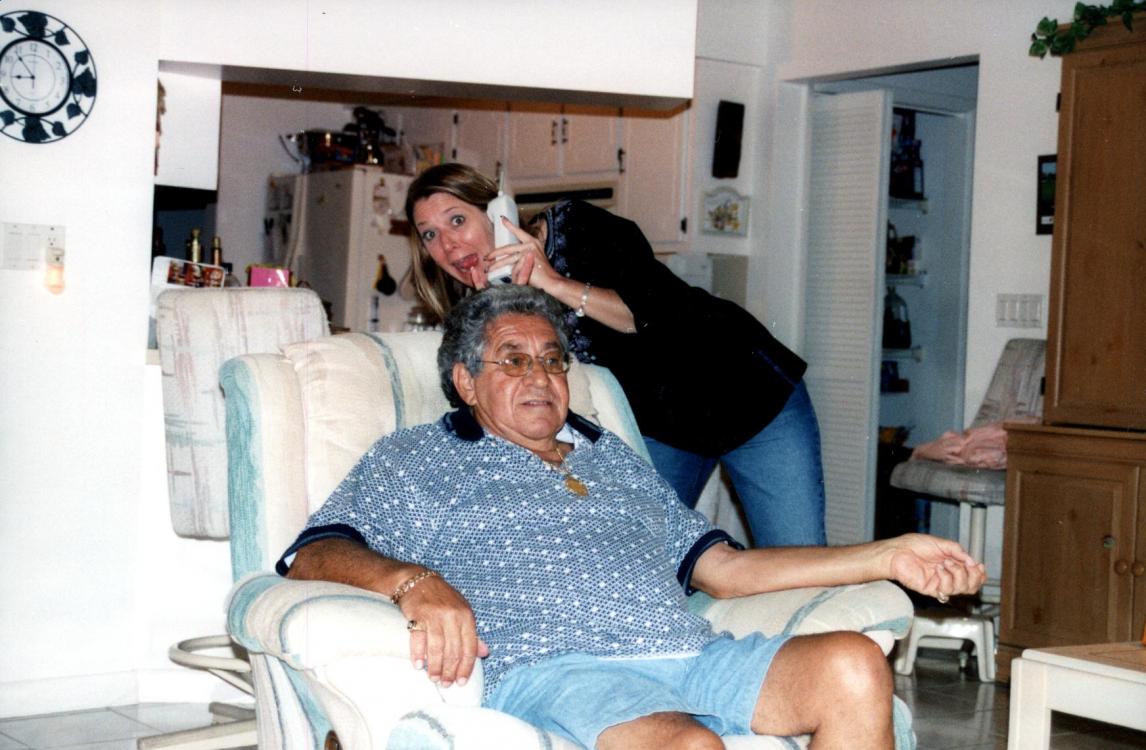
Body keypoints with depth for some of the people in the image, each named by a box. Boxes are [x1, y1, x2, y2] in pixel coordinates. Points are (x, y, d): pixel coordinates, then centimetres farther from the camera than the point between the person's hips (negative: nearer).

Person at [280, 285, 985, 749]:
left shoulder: (616, 458, 32)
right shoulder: (414, 460, 18)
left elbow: (724, 568, 27)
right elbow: (316, 554, 3)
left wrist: (889, 557, 19)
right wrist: (415, 582, -21)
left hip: (692, 653, 6)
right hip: (549, 666, -5)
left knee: (854, 665, -21)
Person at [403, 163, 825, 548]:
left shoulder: (575, 228, -20)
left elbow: (670, 314, -27)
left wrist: (558, 286, -34)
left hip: (748, 390, -4)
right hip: (657, 429, 5)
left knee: (800, 563, -5)